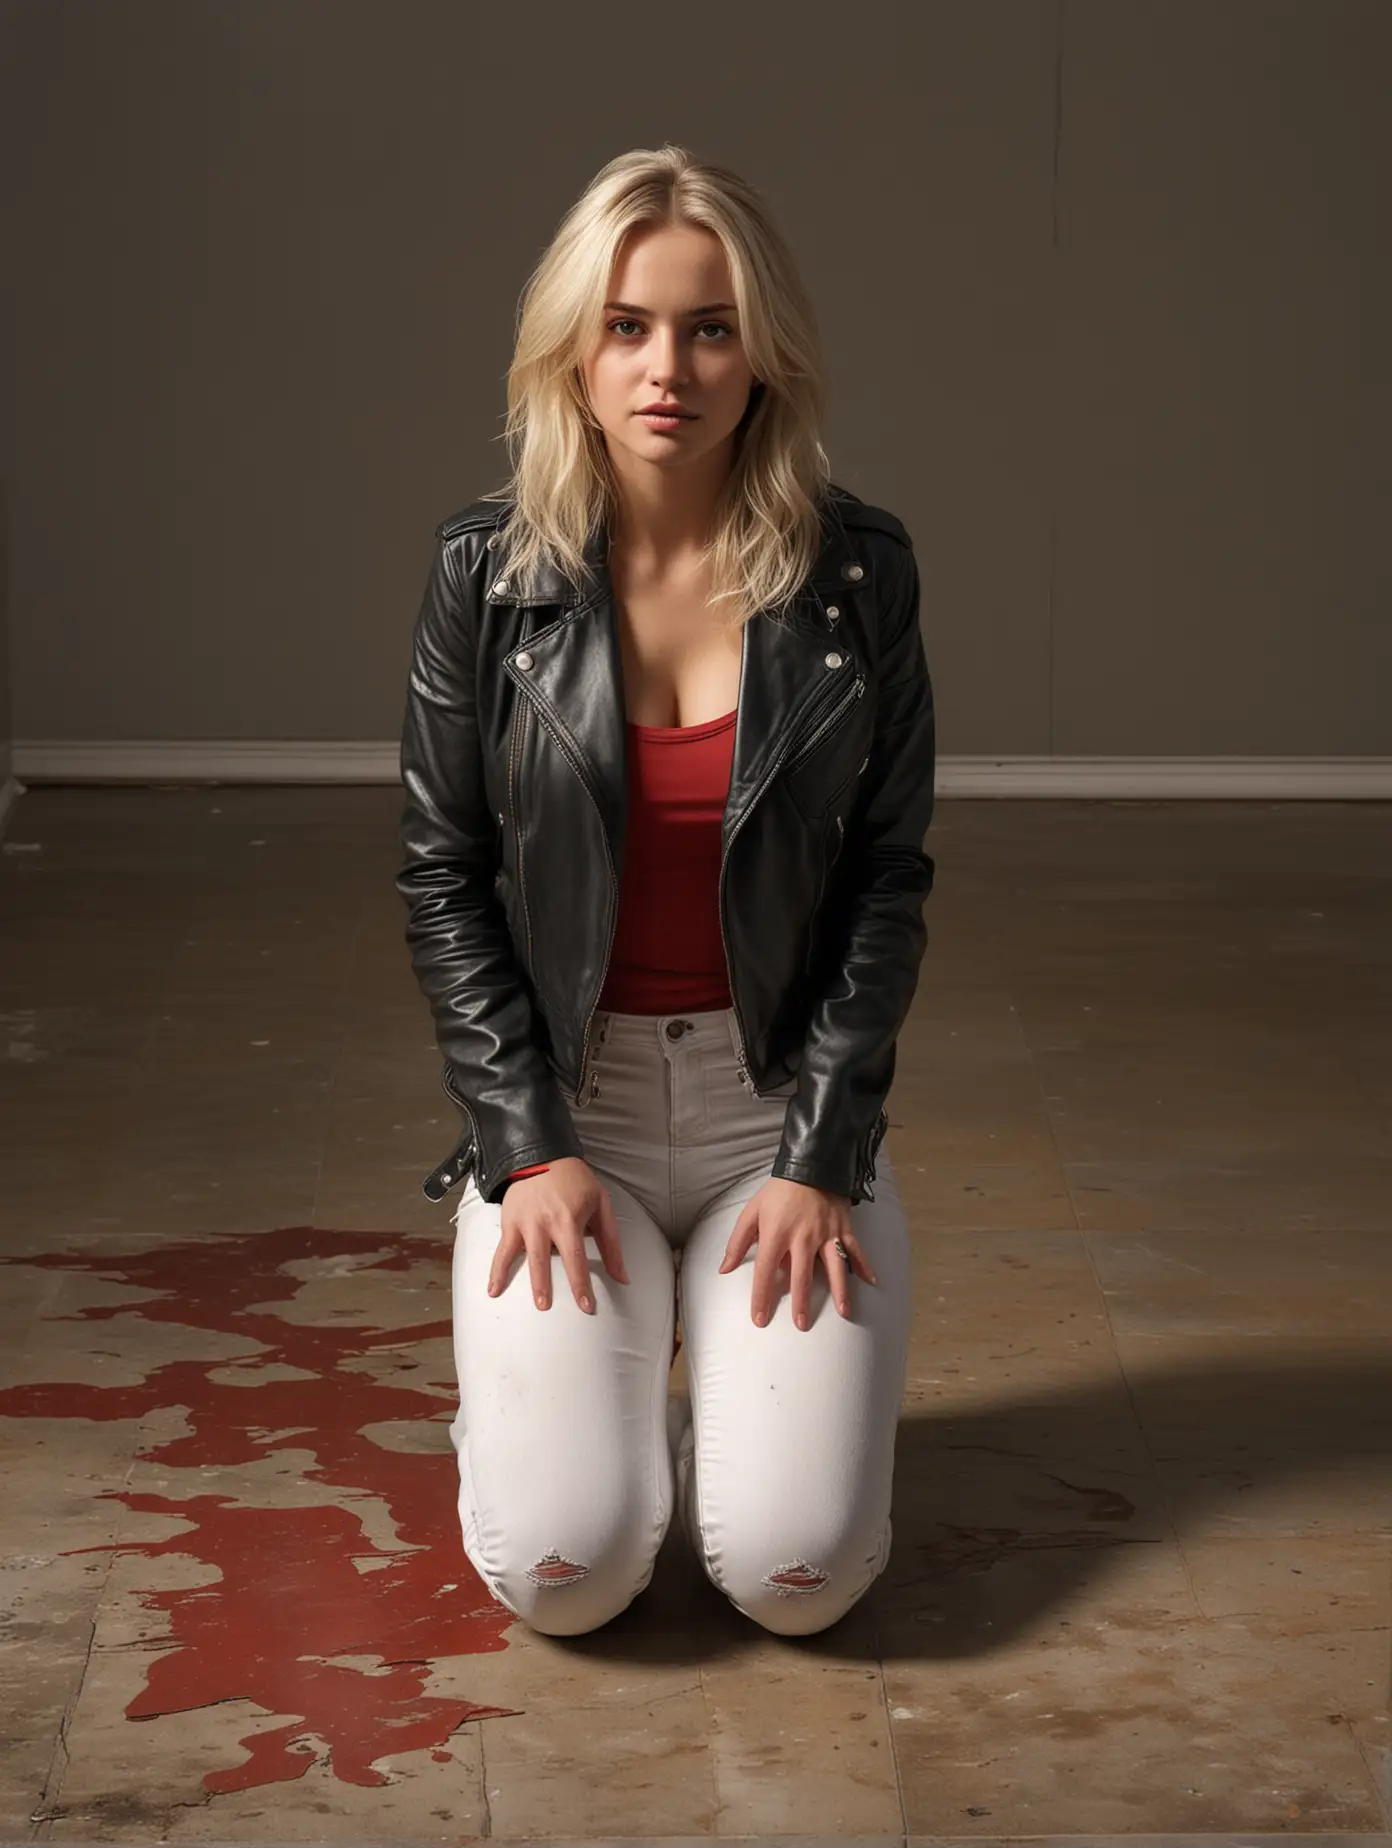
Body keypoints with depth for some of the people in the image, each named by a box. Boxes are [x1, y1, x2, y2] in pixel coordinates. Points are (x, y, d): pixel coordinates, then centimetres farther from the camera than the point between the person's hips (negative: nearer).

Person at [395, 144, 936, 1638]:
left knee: (799, 1571, -14)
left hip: (785, 1103, 1)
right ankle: (529, 1399, 21)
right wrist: (532, 1147, -9)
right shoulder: (488, 570, -5)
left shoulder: (858, 575, -5)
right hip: (562, 1101, 0)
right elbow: (443, 876, -1)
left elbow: (888, 882, -1)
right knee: (561, 1570, -16)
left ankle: (729, 1426, 22)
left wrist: (818, 1161, -8)